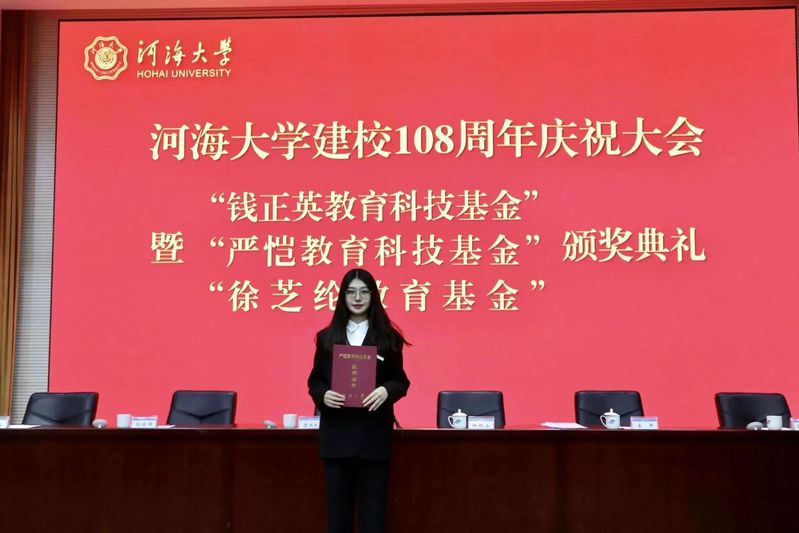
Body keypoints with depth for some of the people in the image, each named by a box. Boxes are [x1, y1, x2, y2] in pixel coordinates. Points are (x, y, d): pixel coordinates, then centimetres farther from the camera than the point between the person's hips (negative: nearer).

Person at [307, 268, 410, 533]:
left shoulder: (388, 337, 3)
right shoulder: (326, 337, 7)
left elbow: (401, 381, 4)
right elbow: (314, 381, 8)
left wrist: (386, 391, -17)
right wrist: (323, 395, -14)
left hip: (373, 433, -1)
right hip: (337, 432, 1)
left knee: (373, 505, 3)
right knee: (338, 504, 6)